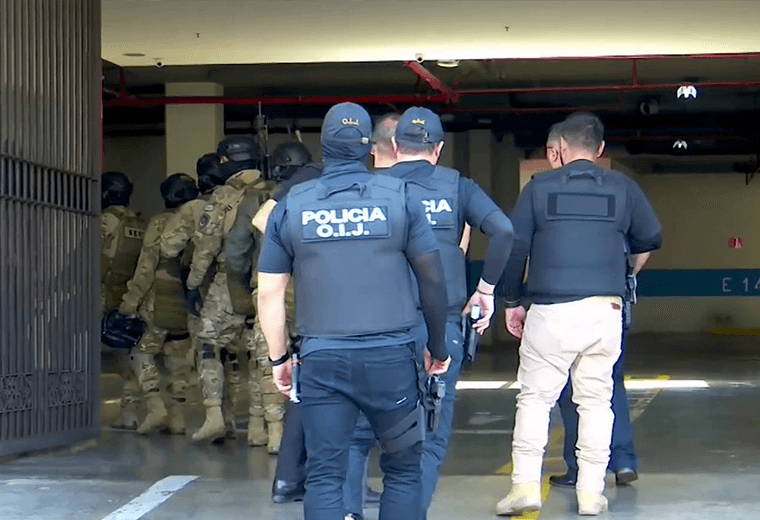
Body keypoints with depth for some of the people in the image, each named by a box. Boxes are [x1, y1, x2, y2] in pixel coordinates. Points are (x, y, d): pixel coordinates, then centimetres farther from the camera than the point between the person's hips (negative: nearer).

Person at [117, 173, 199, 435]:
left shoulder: (160, 223, -8)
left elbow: (147, 265, -11)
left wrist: (131, 301, -7)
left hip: (161, 303, -5)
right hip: (189, 305, 5)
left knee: (144, 352, 6)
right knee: (179, 359, 12)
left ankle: (155, 406, -8)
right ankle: (177, 417, 12)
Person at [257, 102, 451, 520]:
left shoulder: (292, 205, 3)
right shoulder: (398, 197, 0)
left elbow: (269, 292, 4)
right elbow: (432, 279, 2)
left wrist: (278, 357, 15)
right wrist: (438, 347, 14)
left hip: (321, 360, 1)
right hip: (389, 357, -1)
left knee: (323, 475, 4)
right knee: (403, 469, 11)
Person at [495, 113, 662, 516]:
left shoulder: (539, 187, 4)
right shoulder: (622, 188, 7)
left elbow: (514, 246, 2)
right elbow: (652, 238, 14)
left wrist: (511, 302, 11)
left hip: (550, 312, -1)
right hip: (605, 312, 2)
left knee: (534, 397, 6)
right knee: (596, 400, 8)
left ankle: (526, 485, 0)